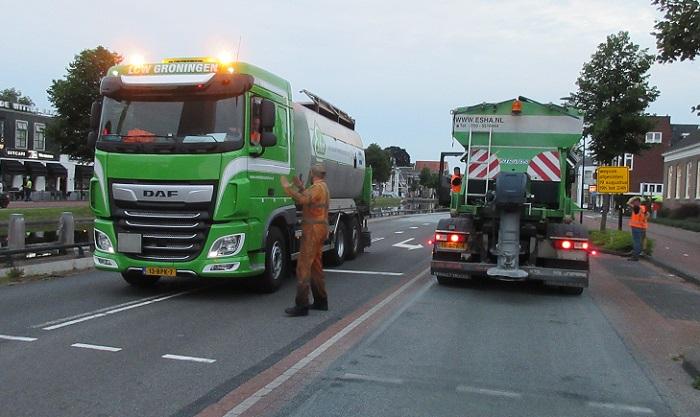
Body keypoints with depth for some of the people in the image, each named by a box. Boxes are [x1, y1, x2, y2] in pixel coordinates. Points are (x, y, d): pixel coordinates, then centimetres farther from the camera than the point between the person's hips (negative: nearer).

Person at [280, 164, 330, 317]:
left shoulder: (318, 187, -14)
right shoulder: (323, 187, 19)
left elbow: (302, 199, -31)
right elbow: (308, 200, 27)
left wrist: (287, 186, -25)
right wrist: (300, 187, 23)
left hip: (313, 230, -11)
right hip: (320, 230, 11)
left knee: (303, 267, -12)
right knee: (316, 266, 16)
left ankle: (301, 305, -15)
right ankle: (321, 301, 22)